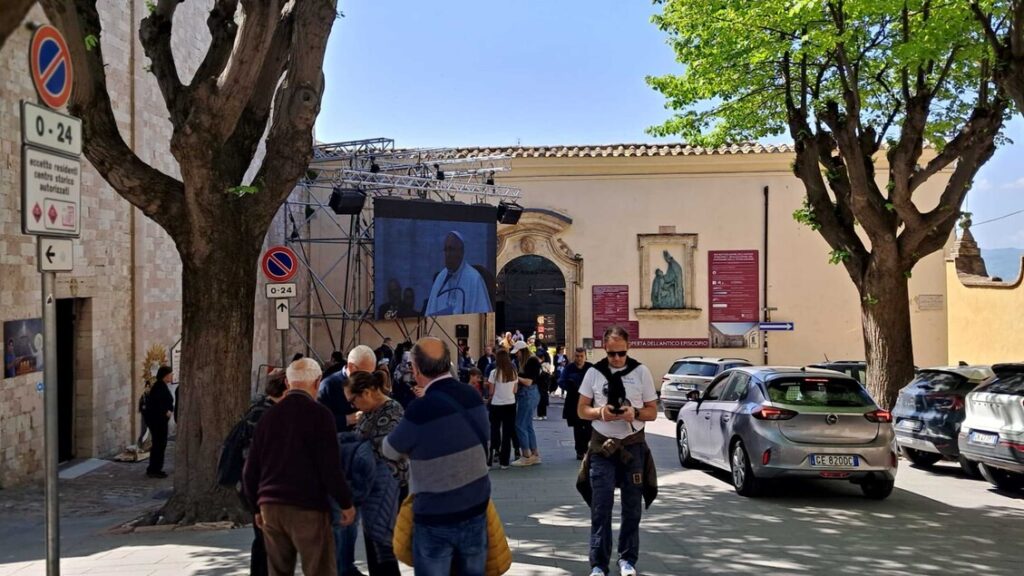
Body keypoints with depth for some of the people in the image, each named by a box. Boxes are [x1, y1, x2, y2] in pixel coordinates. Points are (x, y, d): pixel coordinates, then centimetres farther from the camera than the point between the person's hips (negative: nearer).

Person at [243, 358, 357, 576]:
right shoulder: (319, 413, -8)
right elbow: (330, 465, -12)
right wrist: (346, 503, -2)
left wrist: (258, 506, 21)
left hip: (270, 506, 6)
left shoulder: (269, 415, 8)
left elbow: (251, 468, 11)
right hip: (307, 507, -6)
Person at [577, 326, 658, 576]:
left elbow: (652, 411, 1)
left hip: (633, 446, 1)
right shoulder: (594, 373, 0)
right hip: (602, 446, 0)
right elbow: (581, 410, 3)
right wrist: (599, 412, -18)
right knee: (601, 508, -2)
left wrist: (635, 413, -20)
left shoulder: (641, 372, -1)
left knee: (632, 506, 8)